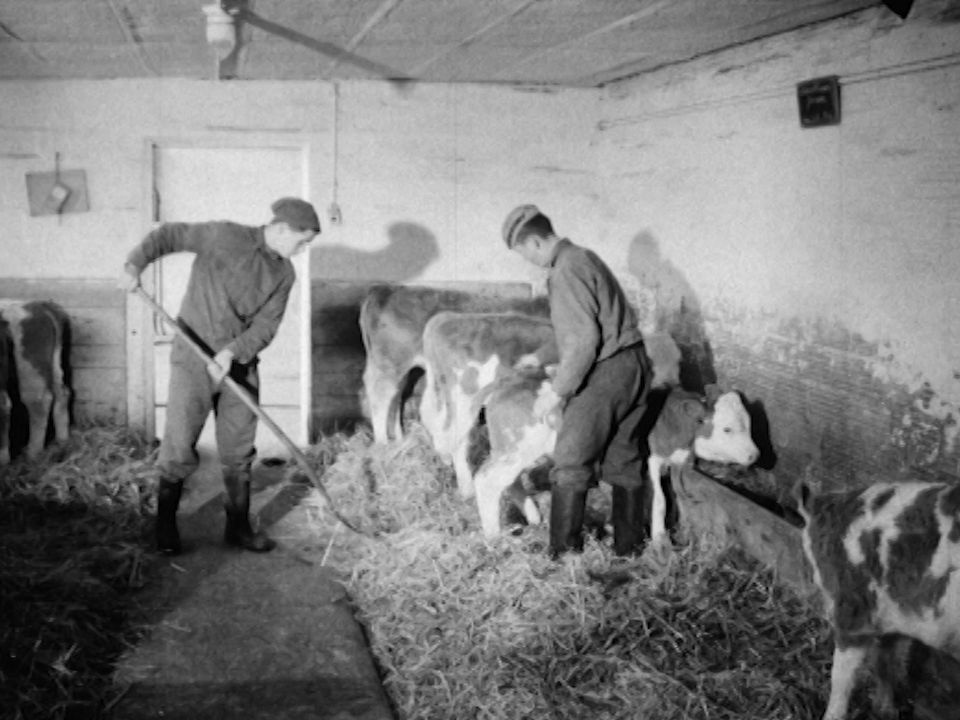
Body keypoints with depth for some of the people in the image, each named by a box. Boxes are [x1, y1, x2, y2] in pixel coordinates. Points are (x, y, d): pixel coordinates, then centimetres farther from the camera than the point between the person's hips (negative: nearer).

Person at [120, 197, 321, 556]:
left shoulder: (284, 274, 5)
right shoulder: (225, 237, -11)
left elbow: (266, 325, -3)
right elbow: (169, 235, -7)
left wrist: (231, 352, -19)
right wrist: (135, 263, -22)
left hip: (240, 365, 5)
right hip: (194, 360, -5)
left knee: (238, 452, 10)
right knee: (179, 448, -2)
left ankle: (238, 527, 23)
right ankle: (165, 526, 14)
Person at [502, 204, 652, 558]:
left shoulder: (566, 271, -16)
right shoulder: (584, 257, 15)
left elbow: (585, 339, -22)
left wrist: (559, 391, -16)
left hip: (604, 372, -10)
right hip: (633, 364, 10)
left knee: (570, 466, 0)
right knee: (624, 461, 17)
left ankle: (565, 555, 4)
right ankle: (630, 546, 26)